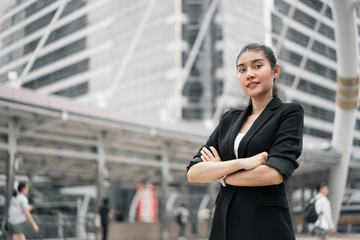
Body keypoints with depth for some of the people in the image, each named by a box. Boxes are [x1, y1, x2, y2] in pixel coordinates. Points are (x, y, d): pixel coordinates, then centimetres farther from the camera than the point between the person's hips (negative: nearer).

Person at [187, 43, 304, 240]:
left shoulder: (290, 113, -2)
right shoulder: (229, 119, 11)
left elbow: (275, 173, -17)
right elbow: (193, 173, 1)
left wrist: (220, 174, -4)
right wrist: (241, 163, -14)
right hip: (225, 223, 4)